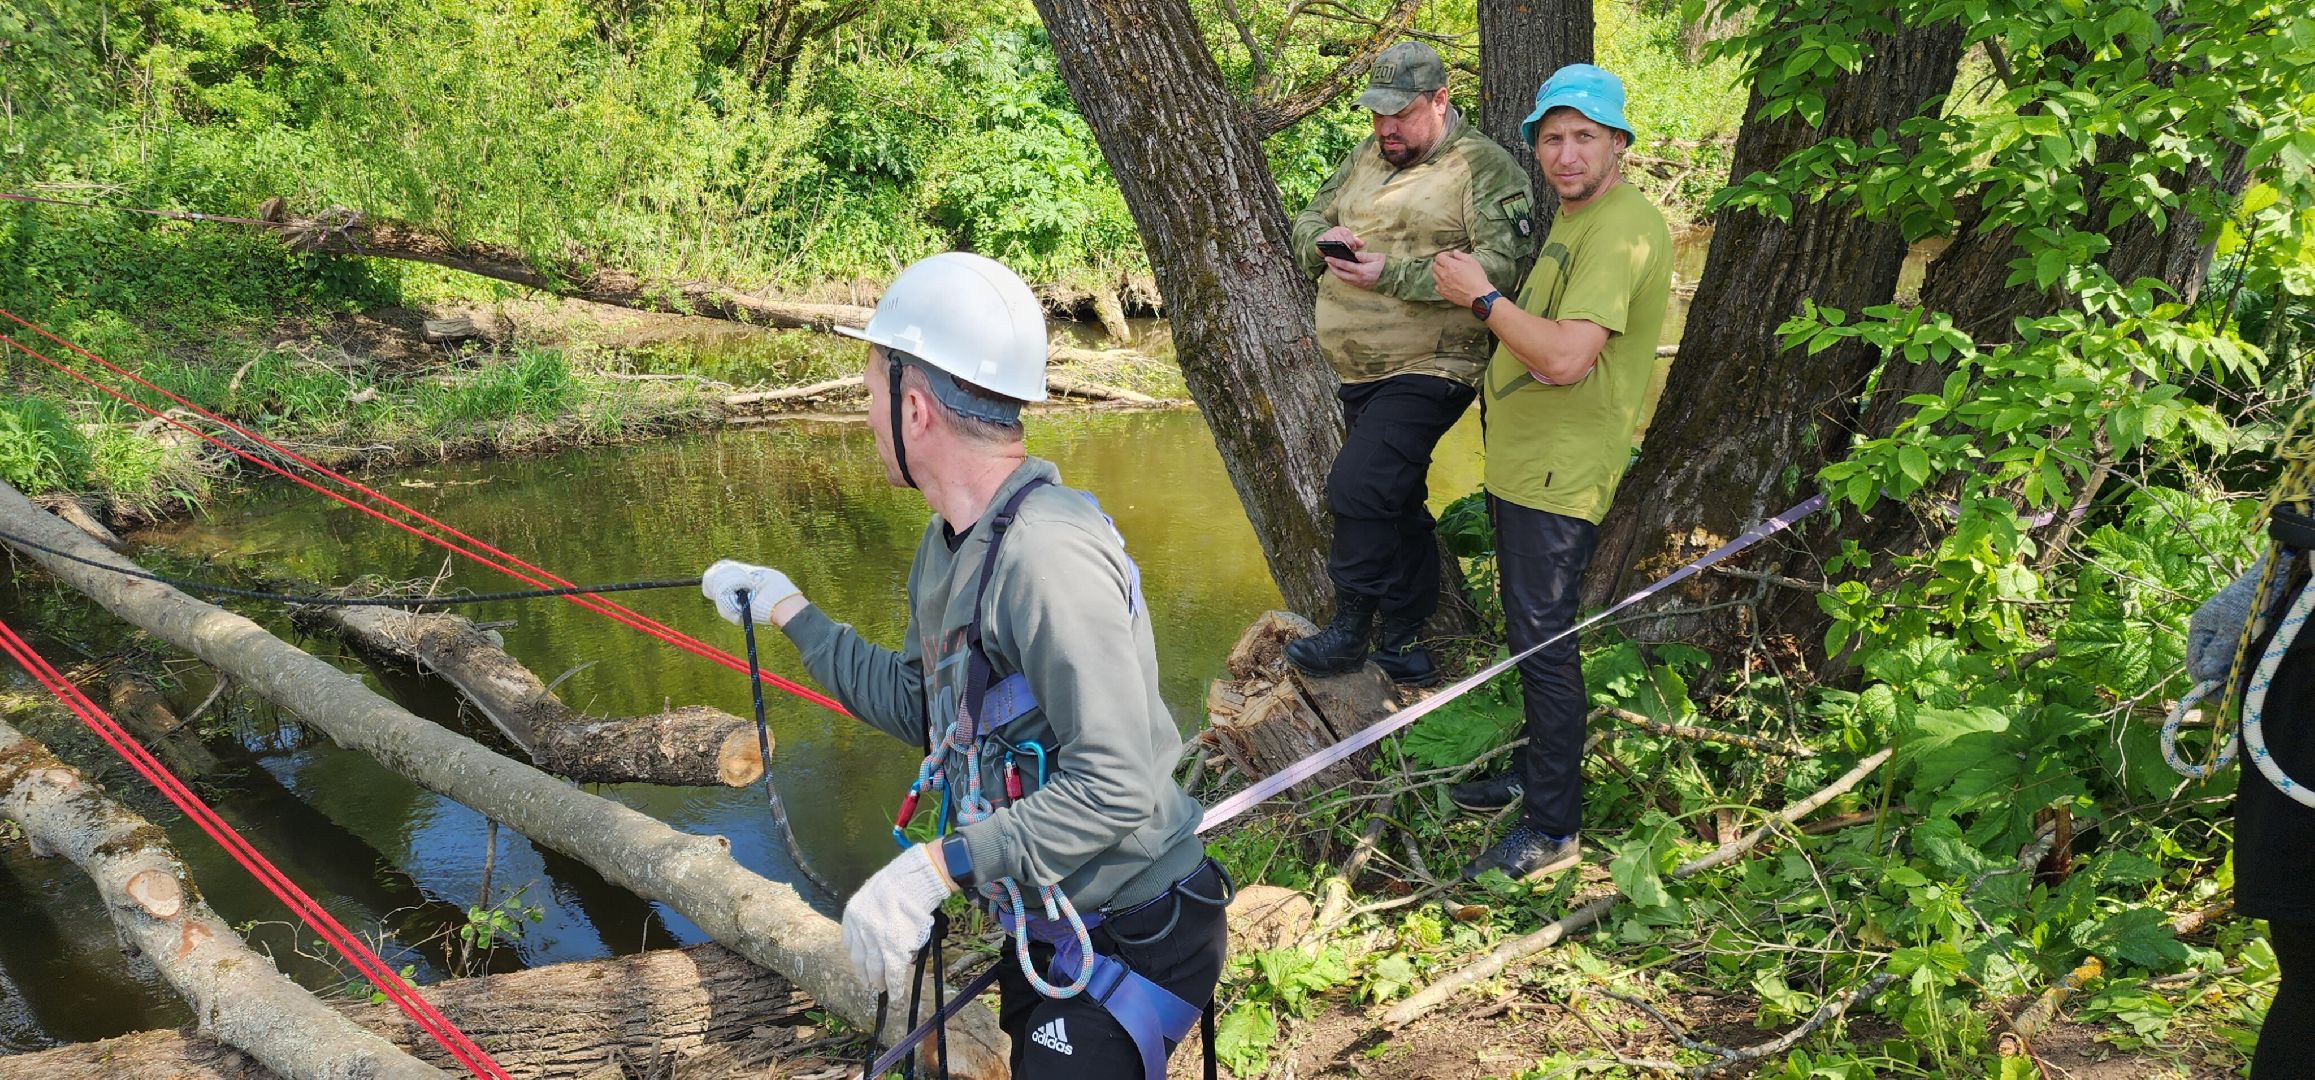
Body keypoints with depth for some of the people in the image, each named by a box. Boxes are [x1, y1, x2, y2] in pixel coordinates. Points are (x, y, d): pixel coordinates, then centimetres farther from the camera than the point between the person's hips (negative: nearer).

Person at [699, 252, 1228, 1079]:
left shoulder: (1047, 554, -28)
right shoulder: (949, 545, 5)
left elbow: (1113, 788, -32)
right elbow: (918, 706, 17)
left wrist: (940, 865, -34)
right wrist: (788, 610, 19)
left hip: (1132, 939, -9)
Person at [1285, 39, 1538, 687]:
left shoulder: (1483, 166, -9)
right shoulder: (1365, 159, 15)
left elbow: (1502, 265, -21)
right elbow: (1305, 223, 19)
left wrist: (1392, 273, -25)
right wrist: (1324, 240, -7)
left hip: (1427, 371, -8)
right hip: (1358, 371, 8)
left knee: (1358, 489, -18)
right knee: (1396, 510, 15)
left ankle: (1350, 630, 1)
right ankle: (1405, 647, 27)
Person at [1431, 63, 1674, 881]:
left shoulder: (1622, 229, -20)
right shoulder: (1572, 217, 14)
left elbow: (1567, 359, -29)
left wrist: (1481, 296, -18)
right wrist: (1502, 369, 10)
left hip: (1558, 474, -10)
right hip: (1519, 458, 10)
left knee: (1542, 643, -5)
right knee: (1529, 634, 20)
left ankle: (1552, 830, 5)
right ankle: (1537, 776, 36)